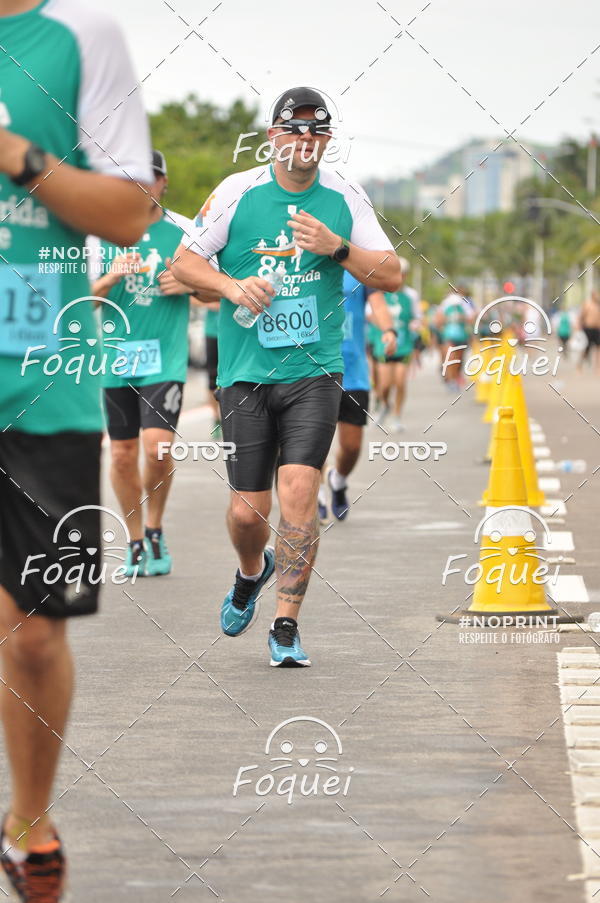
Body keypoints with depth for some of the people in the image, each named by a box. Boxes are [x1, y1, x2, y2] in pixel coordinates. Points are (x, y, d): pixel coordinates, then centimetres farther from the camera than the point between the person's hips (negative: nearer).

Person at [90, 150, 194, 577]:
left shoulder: (185, 231, 2)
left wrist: (187, 285, -10)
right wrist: (110, 278, -18)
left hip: (165, 359, -2)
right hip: (114, 358, 2)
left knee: (158, 446, -16)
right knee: (122, 455, 6)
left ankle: (155, 529, 8)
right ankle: (136, 543, 22)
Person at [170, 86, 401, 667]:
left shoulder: (345, 199, 4)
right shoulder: (238, 192, -1)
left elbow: (391, 276, 3)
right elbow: (183, 261, 4)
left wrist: (335, 248, -12)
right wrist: (232, 286, -14)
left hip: (314, 370, 0)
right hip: (245, 373, 0)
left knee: (298, 492, -16)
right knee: (248, 510, 1)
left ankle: (286, 628, -5)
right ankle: (252, 573, 37)